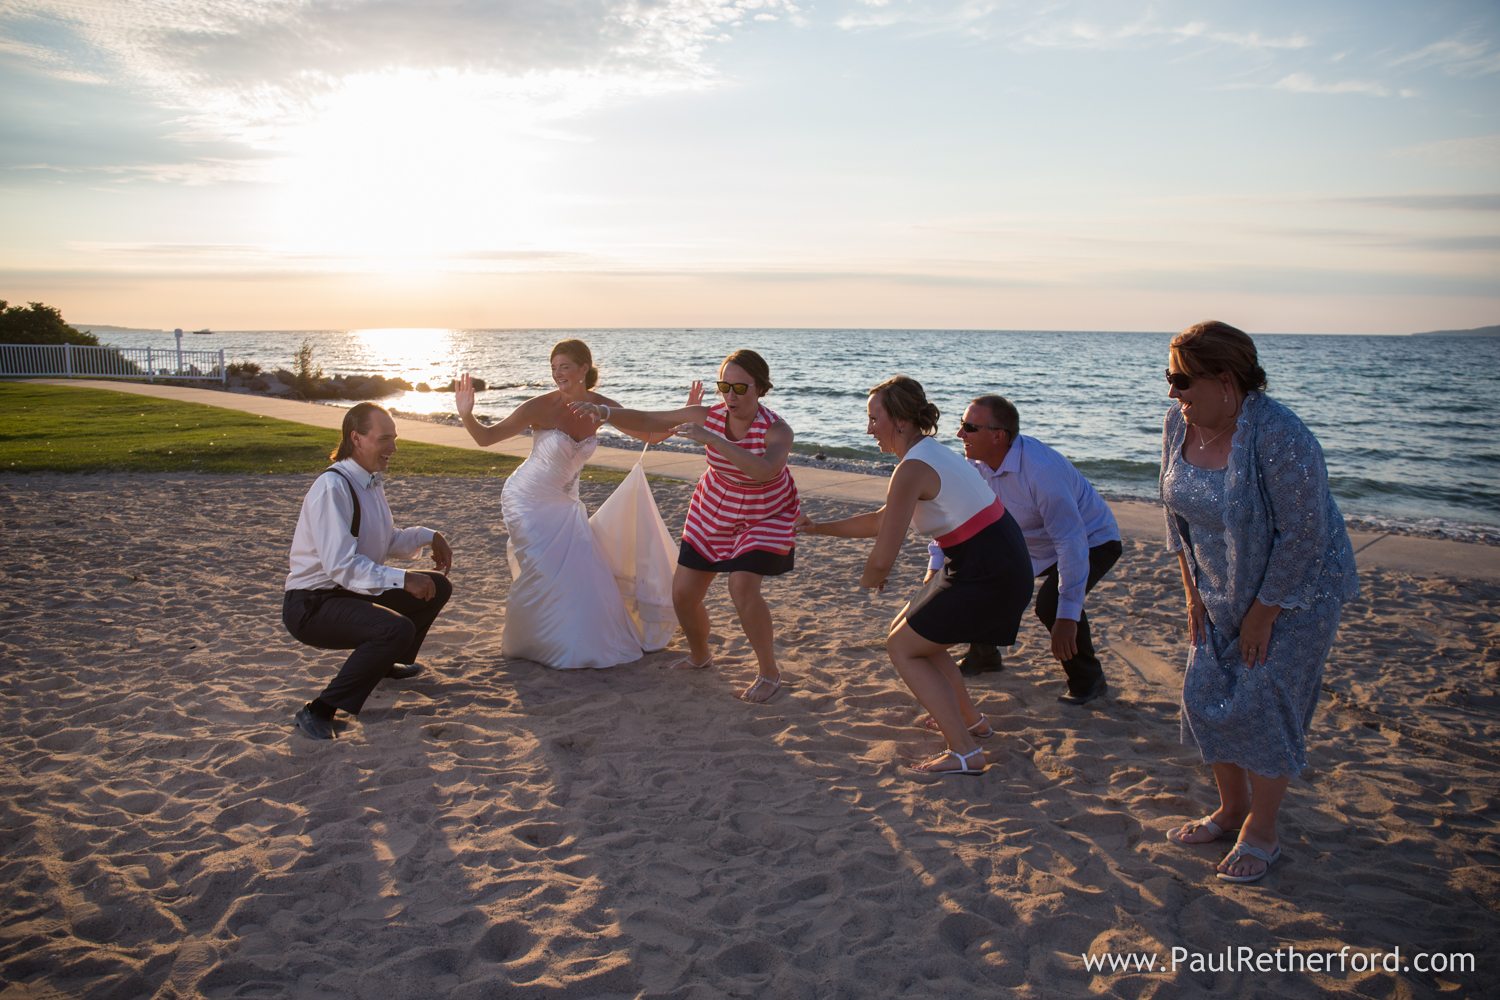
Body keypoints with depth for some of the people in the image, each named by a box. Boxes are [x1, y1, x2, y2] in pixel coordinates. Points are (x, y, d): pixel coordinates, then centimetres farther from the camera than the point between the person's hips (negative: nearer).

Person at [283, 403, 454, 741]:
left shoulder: (373, 481, 7)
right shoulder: (332, 488, -23)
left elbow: (388, 542, 21)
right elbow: (341, 565, -30)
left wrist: (428, 536, 6)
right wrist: (402, 579, -33)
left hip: (353, 592, 10)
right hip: (312, 605, -10)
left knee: (437, 587, 15)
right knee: (398, 628, -34)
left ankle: (390, 663, 34)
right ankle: (318, 712, -22)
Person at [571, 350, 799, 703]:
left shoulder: (777, 431, -28)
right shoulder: (708, 416, -17)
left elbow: (764, 470, -50)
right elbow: (645, 422, -14)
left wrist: (711, 439, -53)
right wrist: (604, 412, -31)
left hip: (763, 519, -4)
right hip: (713, 514, 5)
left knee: (742, 585, -26)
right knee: (683, 593, 3)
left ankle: (769, 672, -6)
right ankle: (699, 656, 35)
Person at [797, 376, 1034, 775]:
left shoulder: (912, 470, -18)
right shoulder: (931, 453, 13)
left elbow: (882, 561, -18)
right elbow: (881, 520, 24)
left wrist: (869, 578, 5)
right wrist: (820, 528, 25)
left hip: (988, 578, -9)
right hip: (1000, 563, 9)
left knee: (901, 648, 2)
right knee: (907, 632, 21)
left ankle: (965, 753, -1)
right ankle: (972, 721, 31)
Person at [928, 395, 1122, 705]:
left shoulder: (1041, 470, -38)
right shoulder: (978, 464, -15)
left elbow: (1071, 542, -38)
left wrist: (1067, 616, -39)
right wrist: (936, 568, -8)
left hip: (1092, 542, -8)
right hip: (1034, 544, 8)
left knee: (1051, 603, -30)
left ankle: (1088, 680, -5)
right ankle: (983, 656, 25)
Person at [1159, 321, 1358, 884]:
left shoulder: (1280, 438, -29)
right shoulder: (1179, 425, -7)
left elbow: (1302, 535, -24)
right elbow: (1176, 510, 5)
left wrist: (1262, 616, -17)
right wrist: (1193, 593, 4)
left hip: (1297, 590, -7)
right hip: (1224, 591, 7)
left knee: (1264, 706, -4)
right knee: (1206, 695, 6)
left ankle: (1261, 835, 12)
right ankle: (1231, 811, 25)